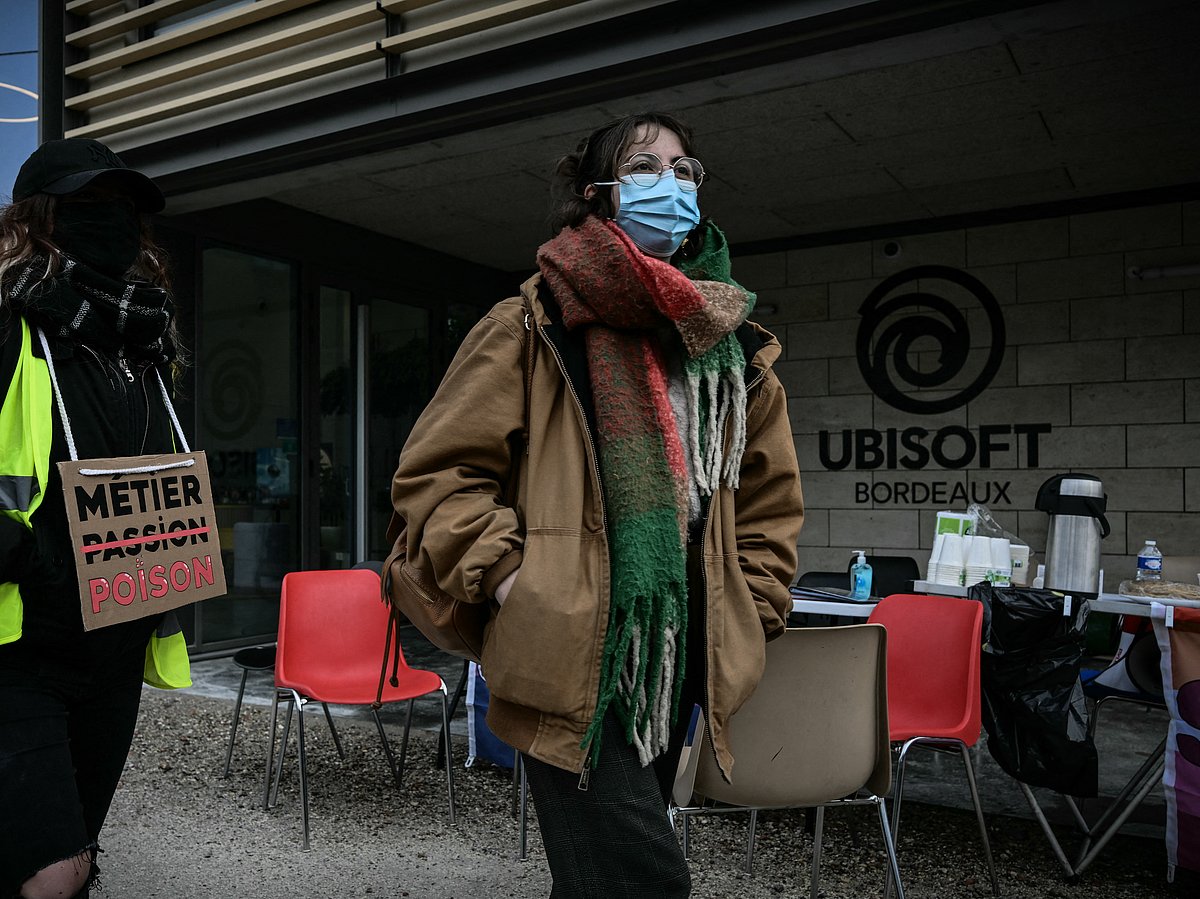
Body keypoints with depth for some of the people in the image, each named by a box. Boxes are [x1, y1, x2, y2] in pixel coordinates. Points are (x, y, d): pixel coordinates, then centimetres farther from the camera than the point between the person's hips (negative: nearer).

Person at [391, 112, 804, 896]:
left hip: (677, 663, 6)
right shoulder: (534, 328, -4)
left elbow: (769, 502, 19)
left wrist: (749, 620, 11)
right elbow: (435, 471, -3)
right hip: (573, 662, -5)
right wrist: (510, 578, -14)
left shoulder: (733, 347, 10)